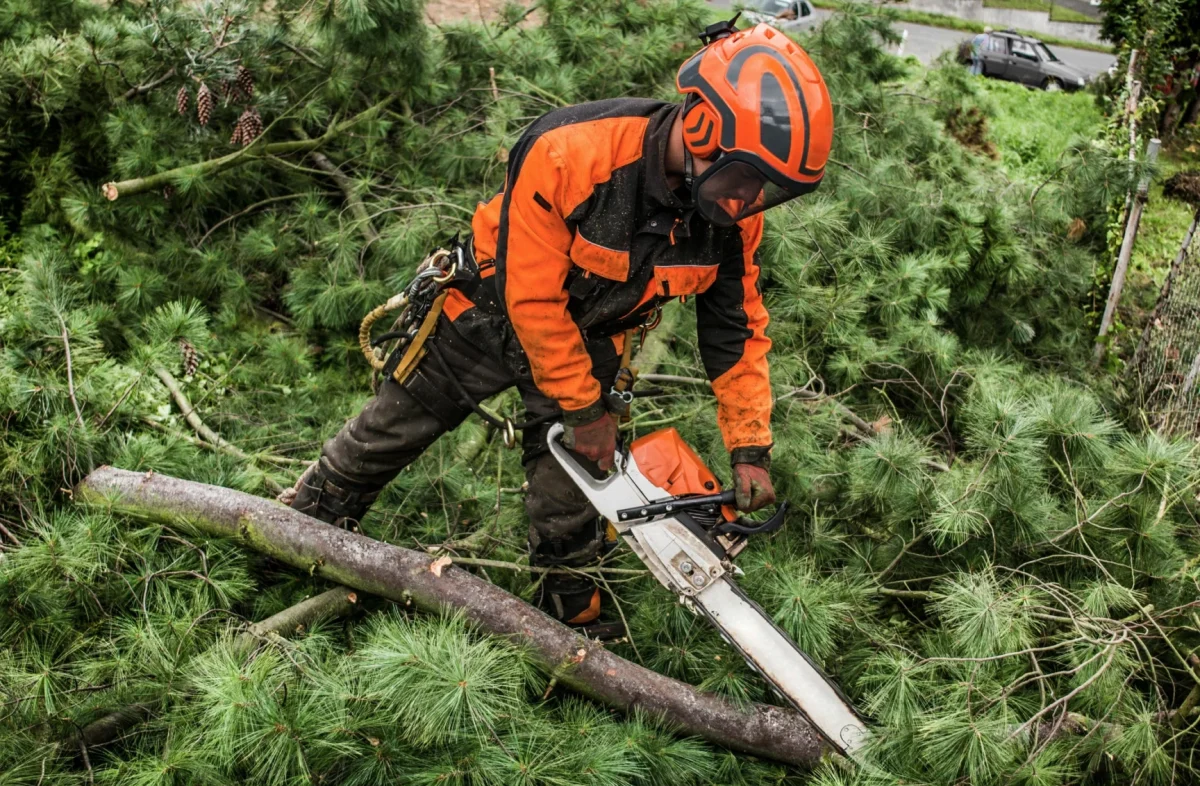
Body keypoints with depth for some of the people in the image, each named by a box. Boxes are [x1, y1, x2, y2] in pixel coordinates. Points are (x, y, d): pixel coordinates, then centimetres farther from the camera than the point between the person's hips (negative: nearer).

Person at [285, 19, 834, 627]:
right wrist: (585, 410, -20)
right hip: (494, 311, -3)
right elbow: (532, 297, -30)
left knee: (571, 494, 7)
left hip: (591, 341, 3)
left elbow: (738, 330, -9)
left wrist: (750, 451, -13)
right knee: (393, 427, 15)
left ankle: (572, 617, 31)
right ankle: (305, 523, 40)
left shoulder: (733, 216, -21)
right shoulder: (569, 152, -38)